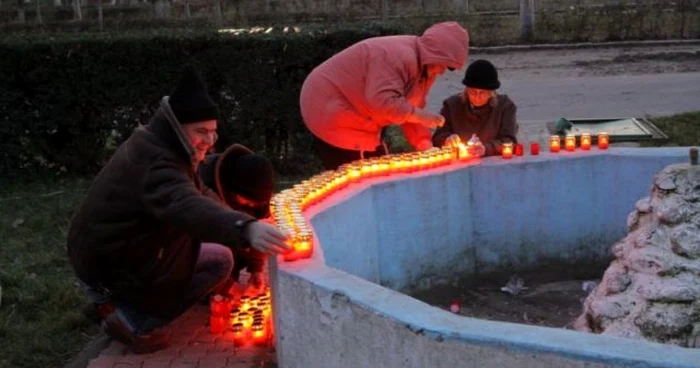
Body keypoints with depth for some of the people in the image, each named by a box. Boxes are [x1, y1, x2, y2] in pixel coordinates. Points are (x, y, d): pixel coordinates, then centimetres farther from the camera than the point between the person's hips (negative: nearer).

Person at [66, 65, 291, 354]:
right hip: (110, 268, -10)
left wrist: (245, 226, 4)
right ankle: (135, 322, -8)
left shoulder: (154, 145, 6)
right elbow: (187, 207, -48)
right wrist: (245, 229, -64)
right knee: (220, 260, -8)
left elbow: (197, 195, 16)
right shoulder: (153, 163, -26)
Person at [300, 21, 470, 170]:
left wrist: (425, 144, -5)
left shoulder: (425, 68, 5)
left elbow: (412, 108, 7)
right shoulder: (398, 56, -27)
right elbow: (382, 100, -37)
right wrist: (420, 116, -28)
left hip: (355, 119, 10)